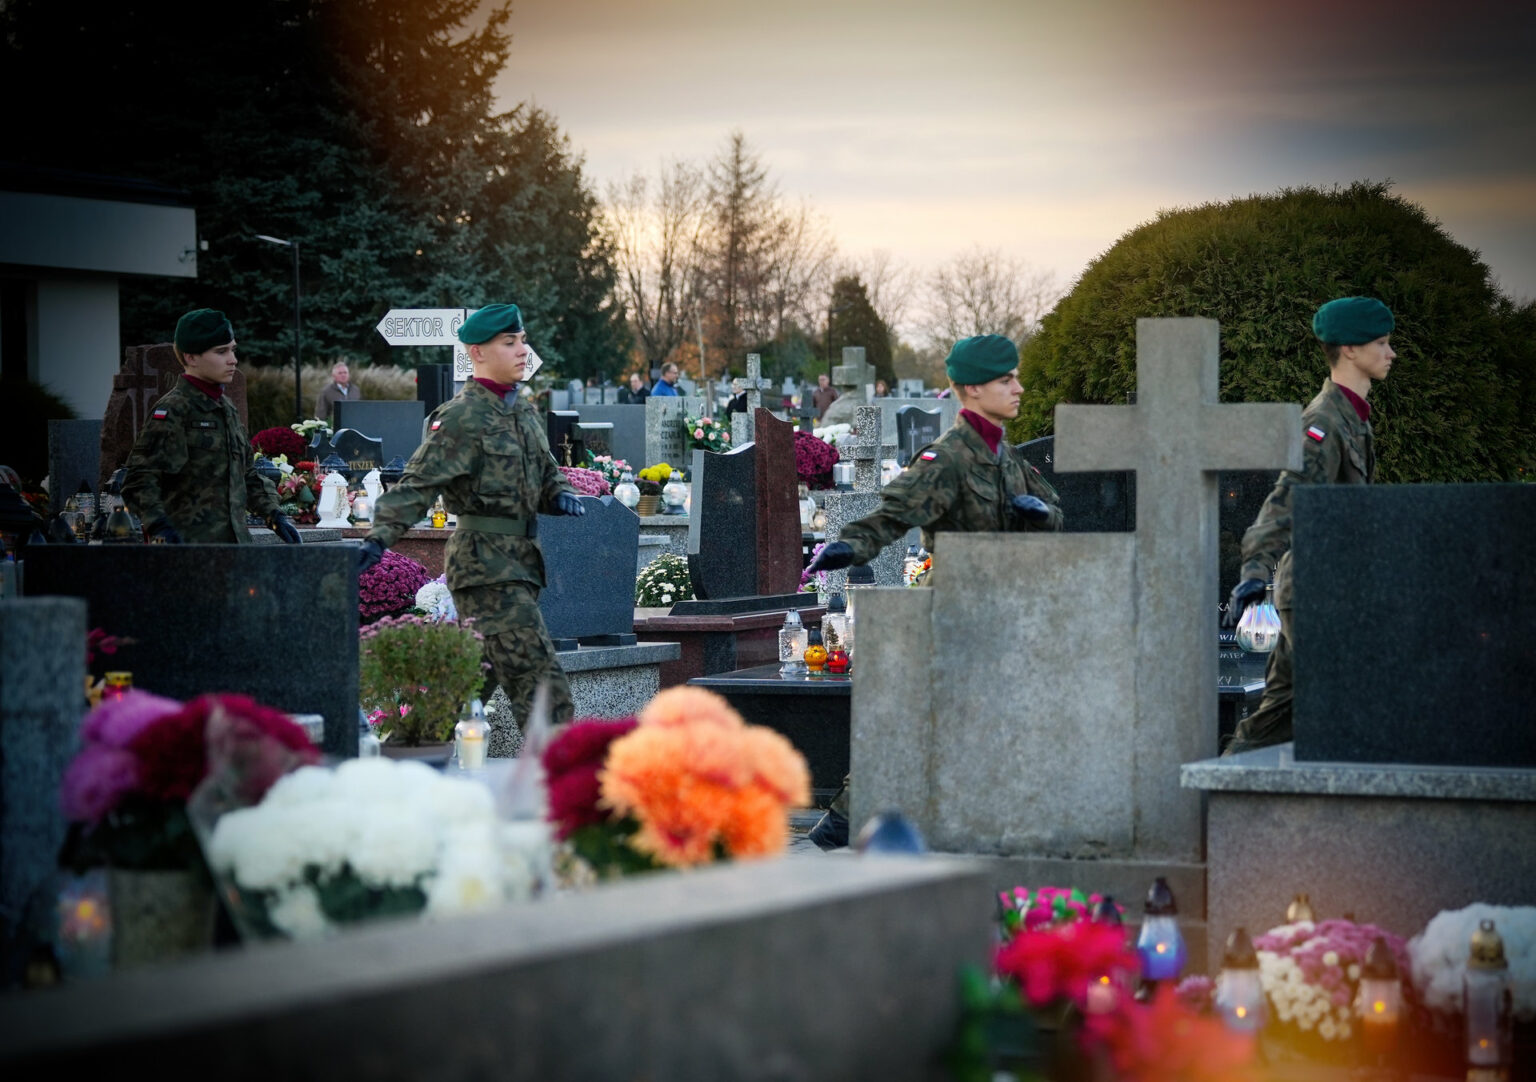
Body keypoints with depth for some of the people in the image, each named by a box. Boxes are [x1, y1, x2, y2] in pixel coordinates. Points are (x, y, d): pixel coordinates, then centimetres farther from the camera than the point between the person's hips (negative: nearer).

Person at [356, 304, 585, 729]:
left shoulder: (524, 411, 16)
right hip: (486, 561, -9)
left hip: (520, 558, 9)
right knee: (540, 677, -12)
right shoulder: (463, 416, -11)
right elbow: (419, 482, -17)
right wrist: (381, 537, -29)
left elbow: (546, 474, 27)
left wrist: (561, 496, 4)